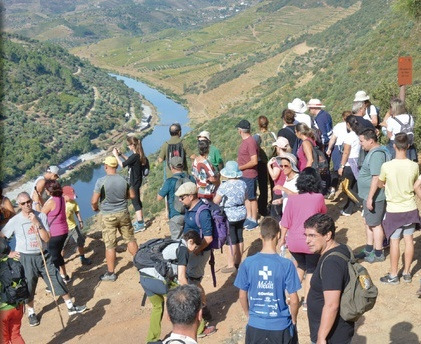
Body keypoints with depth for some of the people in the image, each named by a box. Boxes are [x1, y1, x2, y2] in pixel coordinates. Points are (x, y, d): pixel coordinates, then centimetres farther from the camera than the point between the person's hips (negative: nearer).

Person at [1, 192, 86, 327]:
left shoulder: (41, 216, -6)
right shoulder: (15, 221, -10)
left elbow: (47, 238, -10)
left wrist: (37, 223, -19)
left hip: (43, 255, 2)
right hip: (26, 259, -2)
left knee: (57, 280, 5)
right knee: (28, 287, 10)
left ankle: (71, 307, 19)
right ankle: (31, 313, 32)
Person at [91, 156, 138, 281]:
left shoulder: (101, 181, -15)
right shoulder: (123, 180, -4)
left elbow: (94, 201, -14)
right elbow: (132, 195, 7)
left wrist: (95, 208, 7)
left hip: (108, 216, -3)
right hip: (123, 214, 3)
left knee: (110, 245, 4)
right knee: (130, 239, 16)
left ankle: (110, 273, 12)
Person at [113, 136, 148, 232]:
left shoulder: (135, 156, -26)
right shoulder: (138, 155, 2)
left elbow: (122, 165, -18)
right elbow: (129, 161, 18)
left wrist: (116, 155, -8)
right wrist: (121, 154, 11)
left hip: (134, 183, -9)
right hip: (137, 180, 9)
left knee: (135, 202, -3)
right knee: (137, 201, 20)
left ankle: (140, 225, 0)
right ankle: (140, 221, 32)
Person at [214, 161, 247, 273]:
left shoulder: (224, 186, -20)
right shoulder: (242, 184, -2)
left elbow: (216, 201, -12)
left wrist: (216, 192, 7)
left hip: (229, 215, -6)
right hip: (241, 213, 6)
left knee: (230, 240, 2)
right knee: (239, 237, 15)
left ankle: (231, 265, 7)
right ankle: (238, 262, 28)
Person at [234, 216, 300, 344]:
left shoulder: (247, 263, -11)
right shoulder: (286, 264, -16)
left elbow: (242, 296, -1)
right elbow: (293, 300, -12)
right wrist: (293, 319, 7)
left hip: (255, 325, 2)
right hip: (281, 325, -1)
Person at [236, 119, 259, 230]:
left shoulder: (250, 142, -21)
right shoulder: (244, 141, 9)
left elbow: (254, 161, -24)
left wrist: (241, 167, -17)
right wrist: (238, 161, 8)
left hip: (250, 175, -9)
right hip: (243, 175, 9)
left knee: (252, 198, 2)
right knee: (246, 197, 17)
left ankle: (254, 221, 12)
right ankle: (249, 218, 29)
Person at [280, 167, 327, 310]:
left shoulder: (292, 198, -6)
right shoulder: (319, 198, -9)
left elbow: (285, 222, -2)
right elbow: (324, 212, 13)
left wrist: (282, 238, 10)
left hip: (293, 241, 2)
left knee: (301, 266, 26)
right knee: (311, 270, 16)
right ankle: (306, 301, 17)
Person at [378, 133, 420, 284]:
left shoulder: (386, 166, -18)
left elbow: (380, 184, 0)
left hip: (394, 210, -2)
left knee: (394, 241, 5)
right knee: (409, 239, 13)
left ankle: (393, 275, 15)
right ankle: (407, 273, 24)